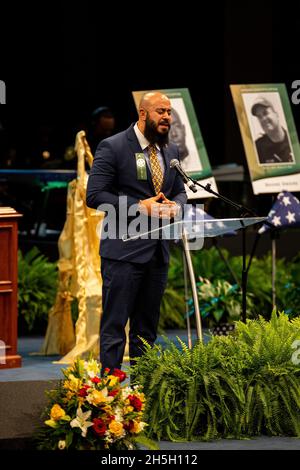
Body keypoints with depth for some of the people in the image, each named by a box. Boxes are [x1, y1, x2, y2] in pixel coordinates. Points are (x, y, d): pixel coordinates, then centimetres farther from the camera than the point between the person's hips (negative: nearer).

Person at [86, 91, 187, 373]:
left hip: (157, 251, 7)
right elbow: (94, 195, -12)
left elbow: (179, 191, 22)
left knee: (147, 326, 12)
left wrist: (175, 206, -4)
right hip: (124, 250, -7)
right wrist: (139, 206, -19)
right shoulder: (112, 147, -8)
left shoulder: (170, 151, 13)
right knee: (115, 324, -6)